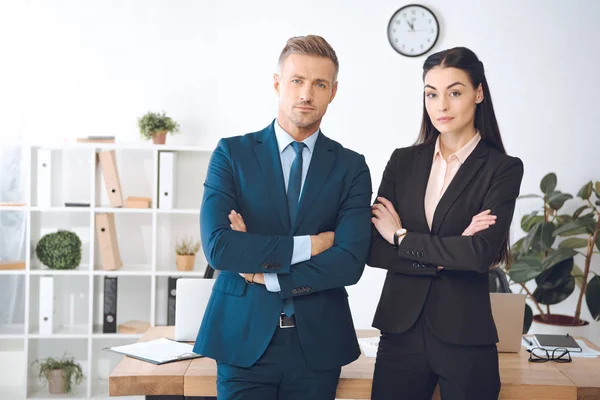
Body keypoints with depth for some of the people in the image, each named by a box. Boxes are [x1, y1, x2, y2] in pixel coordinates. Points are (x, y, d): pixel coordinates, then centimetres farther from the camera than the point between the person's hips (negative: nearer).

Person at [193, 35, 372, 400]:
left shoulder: (351, 167, 2)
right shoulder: (232, 153, -1)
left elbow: (350, 263, -10)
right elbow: (217, 246, -14)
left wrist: (266, 275, -11)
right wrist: (307, 245, -14)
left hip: (318, 343, 1)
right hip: (244, 338, -1)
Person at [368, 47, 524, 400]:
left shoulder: (504, 169, -3)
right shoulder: (403, 161, 6)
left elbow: (482, 253, -17)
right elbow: (374, 249, -2)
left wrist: (402, 236, -8)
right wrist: (445, 256, -13)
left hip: (464, 335, -2)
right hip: (401, 330, 3)